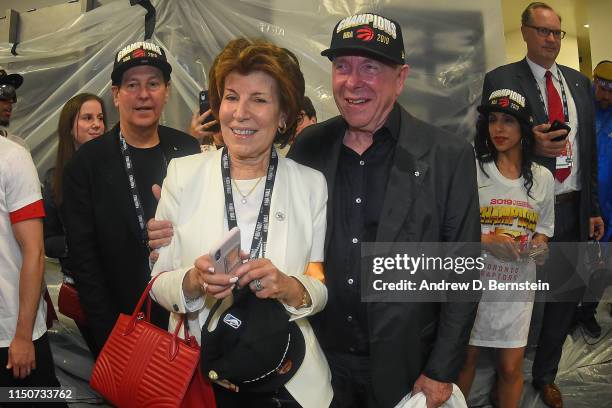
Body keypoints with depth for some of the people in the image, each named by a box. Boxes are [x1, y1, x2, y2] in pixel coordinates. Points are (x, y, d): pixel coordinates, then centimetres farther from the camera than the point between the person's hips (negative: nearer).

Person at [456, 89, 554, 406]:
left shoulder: (542, 178, 4)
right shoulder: (472, 169, -8)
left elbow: (542, 232, 14)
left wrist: (538, 247, -7)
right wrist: (486, 241, -22)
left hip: (518, 284, 2)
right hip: (473, 279, -2)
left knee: (512, 367, 8)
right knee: (465, 357, 12)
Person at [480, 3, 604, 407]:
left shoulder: (579, 82, 11)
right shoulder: (500, 79, -5)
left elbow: (590, 148, 12)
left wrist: (594, 207, 9)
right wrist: (529, 144, -24)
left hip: (573, 207, 5)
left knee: (568, 291, 13)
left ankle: (545, 374, 34)